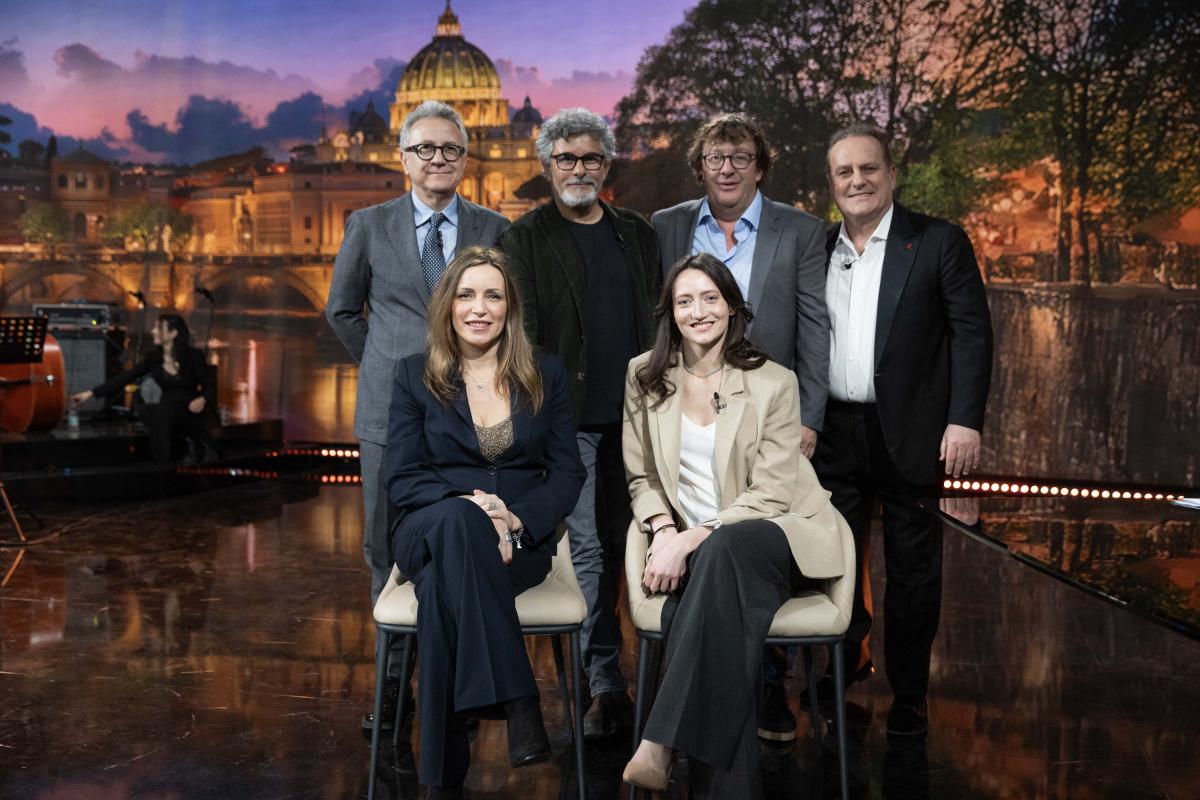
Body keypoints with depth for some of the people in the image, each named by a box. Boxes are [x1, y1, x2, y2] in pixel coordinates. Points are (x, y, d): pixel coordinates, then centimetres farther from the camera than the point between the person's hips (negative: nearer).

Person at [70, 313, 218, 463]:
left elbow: (209, 387, -6)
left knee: (162, 412, -35)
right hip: (166, 413, 4)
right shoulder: (153, 357, 1)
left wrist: (202, 400, -29)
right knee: (147, 411, -30)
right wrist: (91, 393, -8)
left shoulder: (193, 355, -10)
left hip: (191, 412, -4)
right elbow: (125, 378, -2)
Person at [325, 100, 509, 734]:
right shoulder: (369, 226, 5)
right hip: (393, 414, 0)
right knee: (390, 552, 7)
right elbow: (341, 310, 14)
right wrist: (387, 367, 10)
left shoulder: (494, 230, 5)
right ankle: (394, 682, 20)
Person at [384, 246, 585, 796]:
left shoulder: (546, 374, 11)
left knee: (443, 586, -36)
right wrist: (466, 505, -19)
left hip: (520, 540, 0)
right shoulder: (415, 376, 9)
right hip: (431, 534, 0)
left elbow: (567, 474, 6)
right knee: (457, 518, -40)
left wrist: (517, 520, -15)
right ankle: (517, 702, -44)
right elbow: (400, 478, 1)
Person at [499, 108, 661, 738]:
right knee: (588, 547, -3)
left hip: (632, 415, 4)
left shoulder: (637, 234, 14)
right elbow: (520, 334, -5)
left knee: (614, 544, 11)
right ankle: (605, 682, 6)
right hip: (571, 418, -4)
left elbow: (658, 322, 15)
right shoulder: (525, 239, 1)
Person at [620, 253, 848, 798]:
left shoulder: (774, 383, -3)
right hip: (697, 552, 2)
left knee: (723, 549, -38)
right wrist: (665, 531, -9)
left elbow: (769, 495, -9)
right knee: (696, 606, -34)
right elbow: (641, 476, 12)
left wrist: (690, 540, -19)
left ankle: (662, 744, -38)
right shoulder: (645, 377, 8)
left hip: (779, 534, -2)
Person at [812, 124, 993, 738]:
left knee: (913, 573, 6)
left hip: (910, 435, -3)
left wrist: (965, 420, -14)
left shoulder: (939, 242, -2)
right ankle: (842, 669, 33)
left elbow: (972, 335, -6)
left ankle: (908, 696, 21)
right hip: (834, 437, 4)